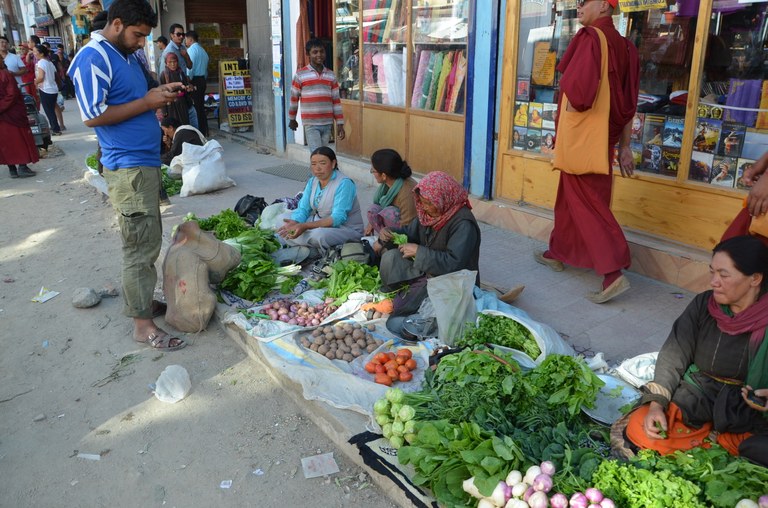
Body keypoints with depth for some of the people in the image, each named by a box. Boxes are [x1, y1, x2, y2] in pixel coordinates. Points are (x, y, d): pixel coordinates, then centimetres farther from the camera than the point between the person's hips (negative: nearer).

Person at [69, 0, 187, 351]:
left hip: (146, 163, 10)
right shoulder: (93, 58, -14)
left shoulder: (126, 55, 15)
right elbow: (93, 116, -20)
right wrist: (147, 102, -17)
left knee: (148, 241, 16)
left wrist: (160, 93, 7)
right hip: (128, 168, -10)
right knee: (141, 246, -6)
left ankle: (145, 301, 29)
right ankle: (143, 324, 3)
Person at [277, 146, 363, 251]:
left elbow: (338, 218, -28)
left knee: (319, 234, -37)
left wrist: (305, 226, -37)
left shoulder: (344, 184, -20)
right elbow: (303, 209, 1)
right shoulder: (312, 181, 4)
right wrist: (294, 223, -25)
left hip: (346, 229, -7)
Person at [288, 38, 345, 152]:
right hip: (311, 124, -4)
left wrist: (340, 124, 5)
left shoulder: (331, 75, 8)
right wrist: (292, 119, 13)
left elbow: (336, 100, 8)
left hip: (327, 124, 4)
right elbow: (294, 98, 6)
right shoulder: (300, 74, -3)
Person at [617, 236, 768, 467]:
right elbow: (673, 356, -5)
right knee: (639, 429, -20)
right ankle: (718, 436, -3)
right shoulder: (703, 304, -5)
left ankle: (712, 439, -6)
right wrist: (656, 404, -17)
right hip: (698, 394, 3)